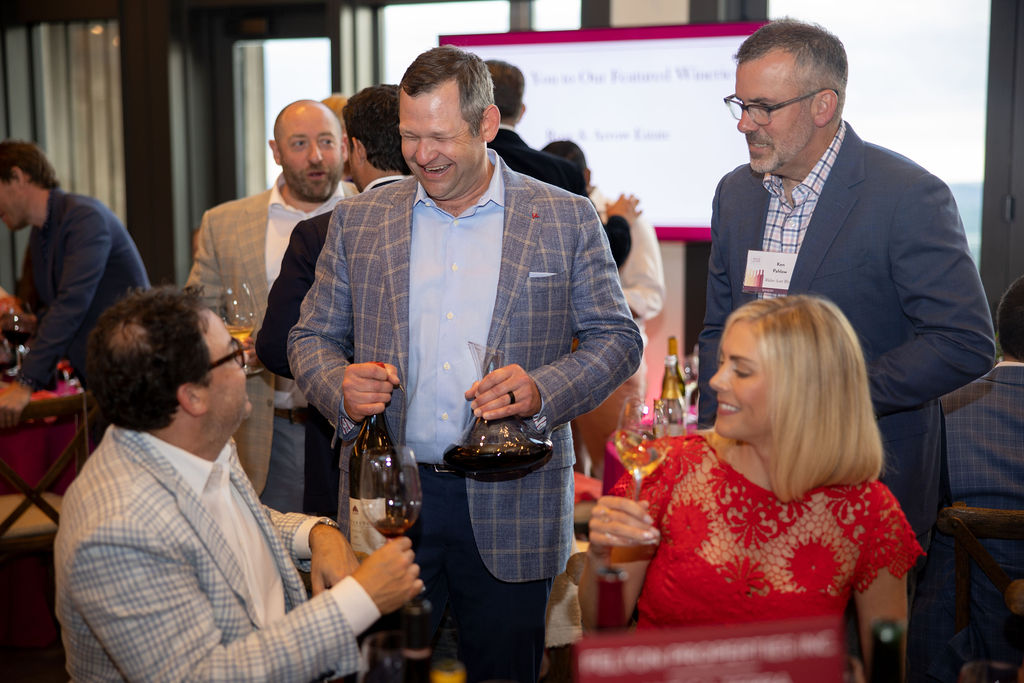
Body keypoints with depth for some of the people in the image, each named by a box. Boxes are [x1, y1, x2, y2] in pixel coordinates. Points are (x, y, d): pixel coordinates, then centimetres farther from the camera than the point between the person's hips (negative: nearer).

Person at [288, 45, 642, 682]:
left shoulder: (566, 219, 1)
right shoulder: (359, 219, 7)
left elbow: (618, 338, 2)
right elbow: (312, 336, 11)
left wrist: (542, 389, -16)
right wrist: (340, 386, -12)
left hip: (510, 506, -1)